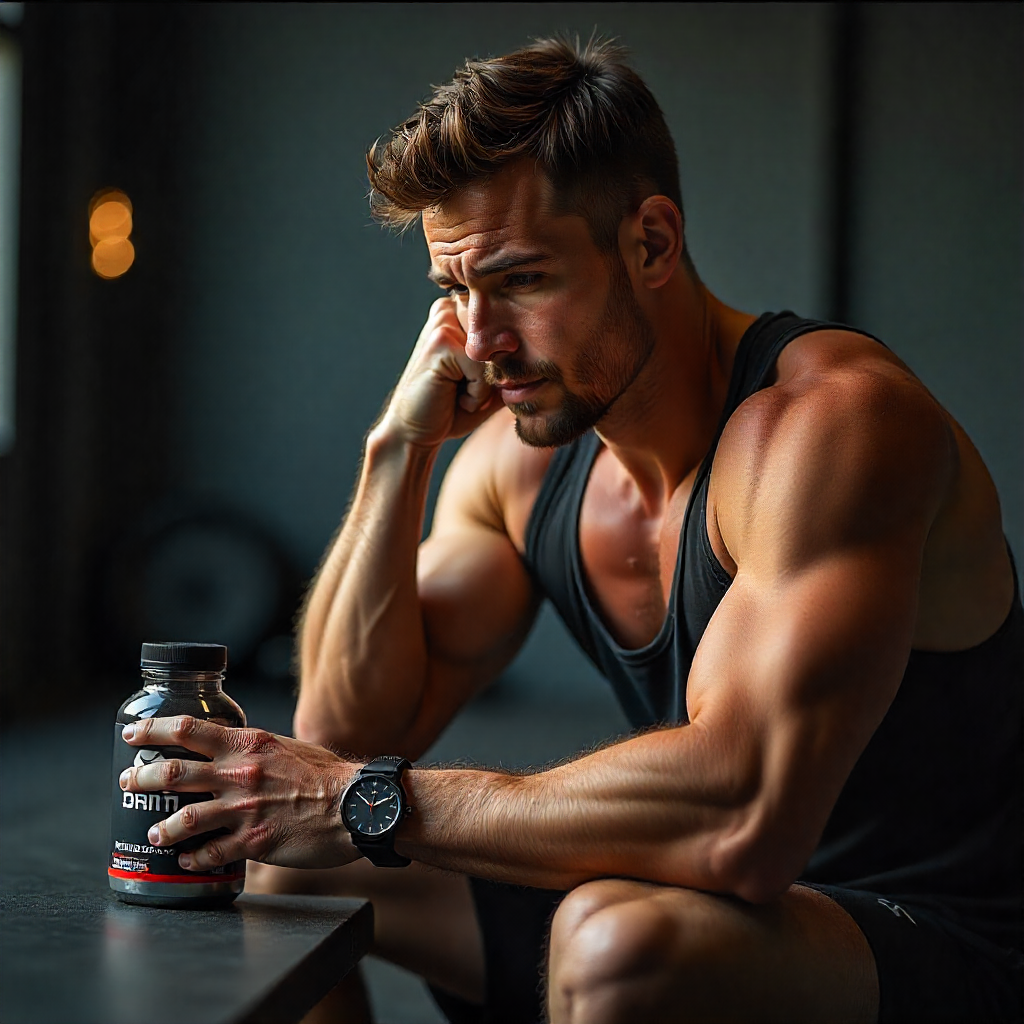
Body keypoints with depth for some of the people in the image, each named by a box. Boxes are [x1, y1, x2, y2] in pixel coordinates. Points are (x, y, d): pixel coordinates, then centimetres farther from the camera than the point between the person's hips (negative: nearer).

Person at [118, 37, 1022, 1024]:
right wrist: (399, 450, -9)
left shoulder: (832, 415, -23)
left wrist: (373, 802, -30)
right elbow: (349, 733, 1)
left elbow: (742, 816, -35)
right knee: (285, 851, 3)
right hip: (697, 909, 7)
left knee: (621, 937, -37)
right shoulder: (522, 454, 0)